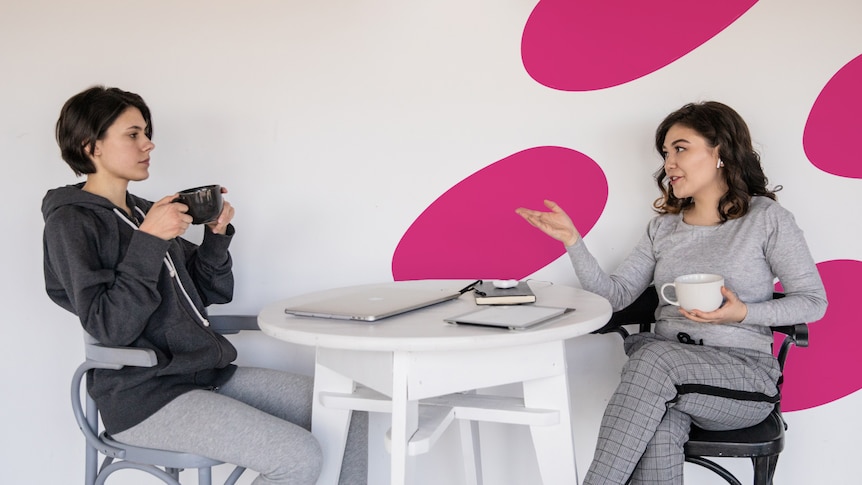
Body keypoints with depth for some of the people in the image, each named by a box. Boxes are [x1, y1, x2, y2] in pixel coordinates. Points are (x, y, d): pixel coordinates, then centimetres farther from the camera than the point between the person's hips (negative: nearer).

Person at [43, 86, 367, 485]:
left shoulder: (143, 212, 16)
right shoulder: (71, 223, -6)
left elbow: (212, 294, 18)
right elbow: (111, 327, -18)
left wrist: (217, 235, 2)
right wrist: (149, 242, -21)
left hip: (211, 372, 8)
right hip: (143, 396, -8)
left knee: (353, 415, -5)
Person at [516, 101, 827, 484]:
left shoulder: (765, 218, 2)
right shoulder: (664, 227, 15)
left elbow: (813, 302, 2)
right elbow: (615, 294, 8)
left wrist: (743, 313, -15)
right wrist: (572, 240, -4)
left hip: (743, 375, -3)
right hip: (667, 373, 3)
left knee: (654, 356, -34)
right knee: (660, 426, -34)